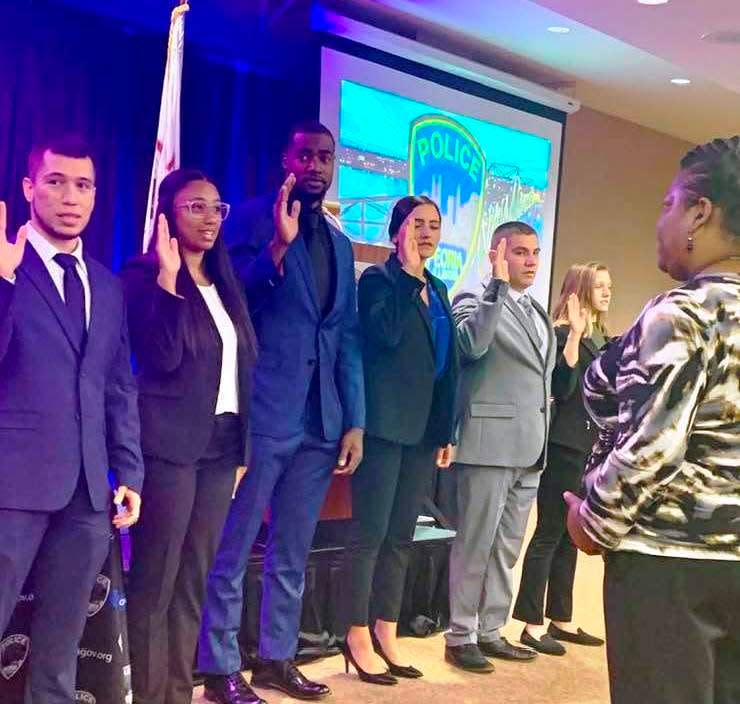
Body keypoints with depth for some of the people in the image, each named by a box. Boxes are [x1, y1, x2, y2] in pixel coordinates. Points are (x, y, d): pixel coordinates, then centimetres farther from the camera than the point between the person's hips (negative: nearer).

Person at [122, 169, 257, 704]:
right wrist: (168, 277, -19)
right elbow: (163, 356, -17)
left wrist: (241, 446, 13)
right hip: (171, 444, -6)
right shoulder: (146, 275, -4)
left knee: (193, 581, 10)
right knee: (154, 582, -2)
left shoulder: (223, 283, 15)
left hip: (221, 444, 7)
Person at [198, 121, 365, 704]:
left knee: (293, 552, 13)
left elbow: (348, 339, 15)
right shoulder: (255, 219, 0)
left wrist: (354, 420, 8)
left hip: (321, 420, 6)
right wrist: (279, 244, -23)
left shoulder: (340, 244, 17)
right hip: (264, 412, -6)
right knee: (234, 548, 0)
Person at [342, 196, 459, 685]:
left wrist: (448, 430, 13)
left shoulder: (439, 290, 16)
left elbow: (448, 363, 17)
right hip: (385, 424, -7)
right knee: (371, 533, -3)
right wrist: (408, 274, -16)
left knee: (402, 536, 12)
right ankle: (359, 639, 8)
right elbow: (386, 333, -24)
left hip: (424, 428, 7)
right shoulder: (378, 278, -4)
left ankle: (386, 635, 20)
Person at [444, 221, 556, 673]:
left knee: (507, 546, 13)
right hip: (490, 443, -8)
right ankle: (460, 637, 9)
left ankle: (491, 631, 23)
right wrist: (498, 284, -25)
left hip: (530, 447, 8)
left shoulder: (539, 313, 17)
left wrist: (543, 438, 18)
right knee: (475, 544, -1)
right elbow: (473, 345, -28)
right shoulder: (474, 302, -6)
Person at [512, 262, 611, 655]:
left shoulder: (601, 338, 14)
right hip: (565, 446, -8)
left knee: (572, 535, 12)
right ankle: (533, 624, 2)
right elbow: (562, 388, -21)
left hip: (593, 446, 8)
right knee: (549, 534, -3)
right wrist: (574, 335, -25)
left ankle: (560, 619, 21)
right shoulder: (563, 333, -10)